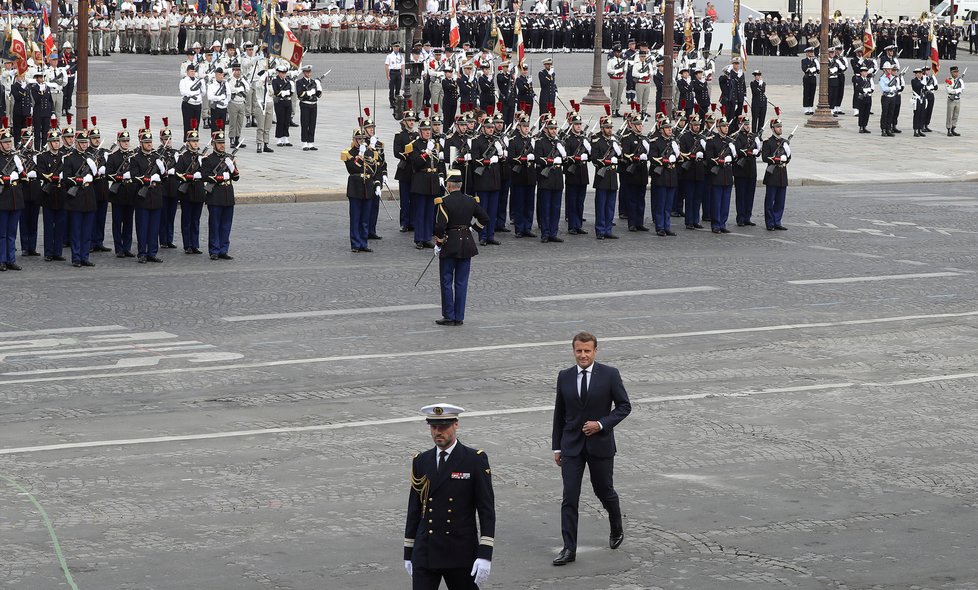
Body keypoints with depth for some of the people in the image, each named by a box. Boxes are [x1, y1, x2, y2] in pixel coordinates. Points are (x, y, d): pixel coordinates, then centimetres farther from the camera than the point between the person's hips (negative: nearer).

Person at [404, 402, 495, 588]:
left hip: (461, 554, -3)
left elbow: (487, 510, -6)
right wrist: (408, 553, 13)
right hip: (424, 554, 3)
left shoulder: (475, 460, -4)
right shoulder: (421, 461, 8)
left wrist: (485, 555, -14)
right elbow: (414, 509, 13)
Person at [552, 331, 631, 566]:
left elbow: (624, 406, -3)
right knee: (569, 498, -5)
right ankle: (569, 549, -3)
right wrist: (557, 446, 8)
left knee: (605, 492, 13)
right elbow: (559, 413, 9)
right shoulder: (565, 377, 3)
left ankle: (617, 529, 41)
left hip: (600, 444, -2)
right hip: (571, 446, 2)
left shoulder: (609, 375, -6)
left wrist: (602, 424, -16)